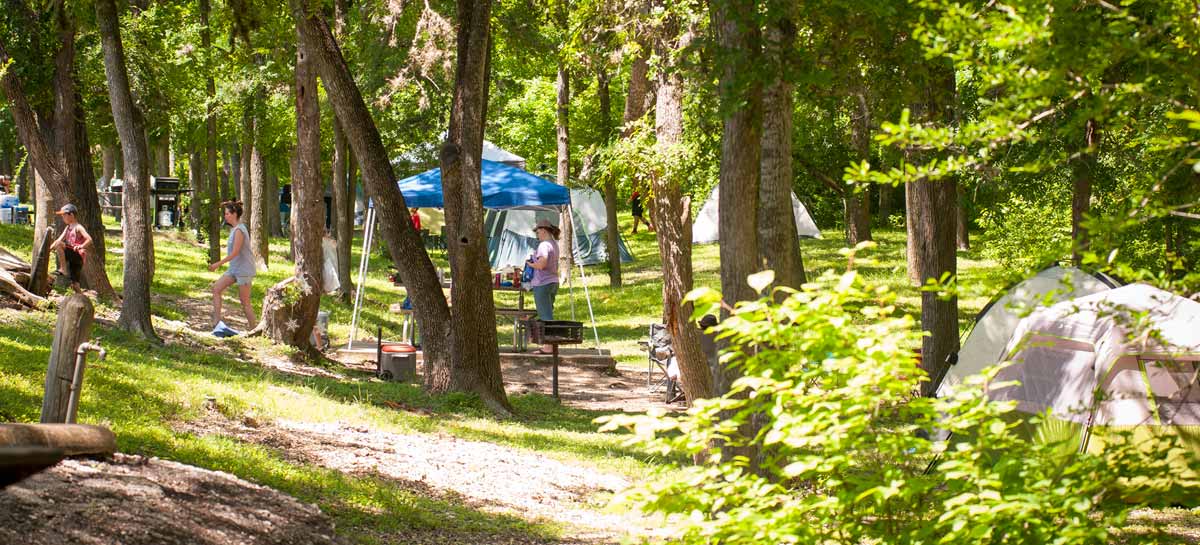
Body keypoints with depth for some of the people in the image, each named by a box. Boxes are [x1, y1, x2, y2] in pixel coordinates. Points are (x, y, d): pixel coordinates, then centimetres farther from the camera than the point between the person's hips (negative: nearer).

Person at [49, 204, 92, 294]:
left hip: (78, 255, -8)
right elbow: (60, 239, 12)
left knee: (59, 244, -27)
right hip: (71, 257, 8)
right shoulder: (68, 228, 19)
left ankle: (62, 269, -25)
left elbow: (89, 239, -19)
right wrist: (50, 247, -2)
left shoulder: (78, 228, -7)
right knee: (74, 283, 7)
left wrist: (81, 246, -35)